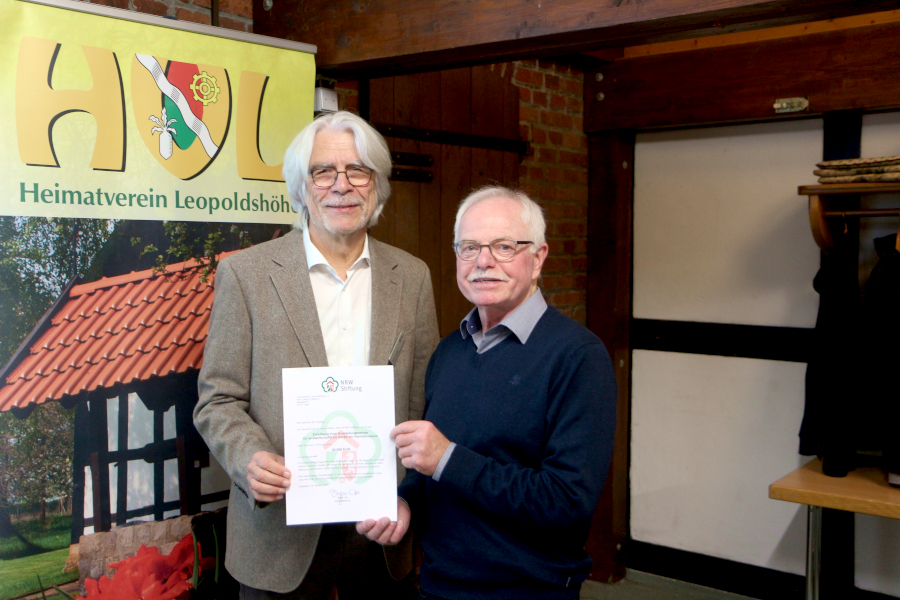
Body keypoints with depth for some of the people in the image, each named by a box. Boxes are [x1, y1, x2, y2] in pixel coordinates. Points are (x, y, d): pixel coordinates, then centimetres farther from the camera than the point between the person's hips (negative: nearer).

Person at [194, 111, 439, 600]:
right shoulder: (245, 273, -4)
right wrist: (250, 459, -20)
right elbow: (218, 401, -2)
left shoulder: (412, 277, 3)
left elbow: (424, 404, 5)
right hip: (282, 536, -2)